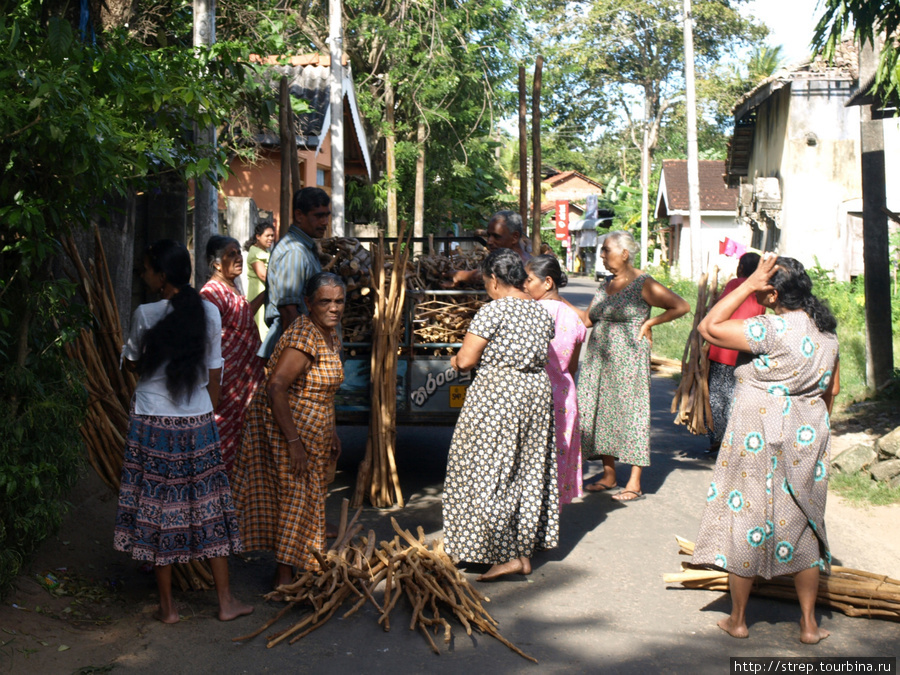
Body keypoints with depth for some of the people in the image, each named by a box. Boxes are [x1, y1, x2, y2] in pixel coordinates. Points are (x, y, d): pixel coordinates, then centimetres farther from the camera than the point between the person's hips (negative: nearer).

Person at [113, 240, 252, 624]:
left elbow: (132, 362, 4)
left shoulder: (146, 315, -11)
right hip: (198, 422, 3)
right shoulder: (209, 313, -3)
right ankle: (226, 601, 17)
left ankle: (168, 606, 16)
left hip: (153, 423, -3)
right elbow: (214, 376, 3)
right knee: (208, 508, 11)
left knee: (159, 511, 7)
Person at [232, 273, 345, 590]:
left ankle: (288, 569, 32)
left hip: (310, 431, 9)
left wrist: (330, 432, 18)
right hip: (285, 429, -9)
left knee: (305, 497, 17)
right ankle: (284, 577, 10)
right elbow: (275, 388, -31)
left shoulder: (330, 334, 7)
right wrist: (294, 442, -30)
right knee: (293, 496, -1)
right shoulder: (304, 337, -23)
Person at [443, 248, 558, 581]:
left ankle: (506, 555, -1)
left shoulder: (493, 311, -15)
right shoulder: (542, 312, 7)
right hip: (537, 391, 8)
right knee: (528, 472, 14)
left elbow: (465, 360, -16)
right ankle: (525, 551, 21)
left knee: (489, 475, 1)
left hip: (497, 395, -8)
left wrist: (457, 361, 7)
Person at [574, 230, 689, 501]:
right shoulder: (606, 284, 15)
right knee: (601, 412, 8)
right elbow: (587, 318, 14)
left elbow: (681, 306, -6)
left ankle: (634, 484, -1)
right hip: (599, 360, 8)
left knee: (631, 413, -5)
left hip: (628, 359, -7)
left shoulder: (643, 284, -7)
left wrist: (649, 322, -6)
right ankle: (609, 475, 20)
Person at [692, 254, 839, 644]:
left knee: (746, 520, 7)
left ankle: (737, 620, 17)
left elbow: (709, 328, -17)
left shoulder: (774, 330, -20)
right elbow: (832, 389, 13)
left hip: (761, 437, -6)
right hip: (809, 436, 7)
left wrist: (749, 285, -14)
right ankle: (809, 624, 19)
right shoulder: (827, 331, 4)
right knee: (802, 523, 14)